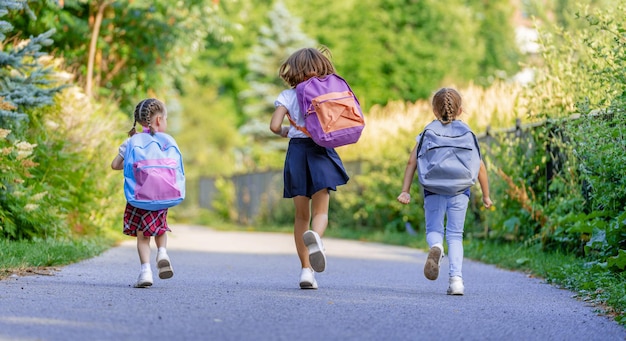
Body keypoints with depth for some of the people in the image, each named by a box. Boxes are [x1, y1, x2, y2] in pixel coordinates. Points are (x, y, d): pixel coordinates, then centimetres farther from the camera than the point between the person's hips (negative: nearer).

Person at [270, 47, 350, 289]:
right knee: (320, 212, 1)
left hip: (297, 151, 1)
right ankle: (315, 236, -36)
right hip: (321, 153, 0)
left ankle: (306, 269, 4)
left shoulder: (287, 96, 1)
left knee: (301, 215, 10)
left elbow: (274, 126, -8)